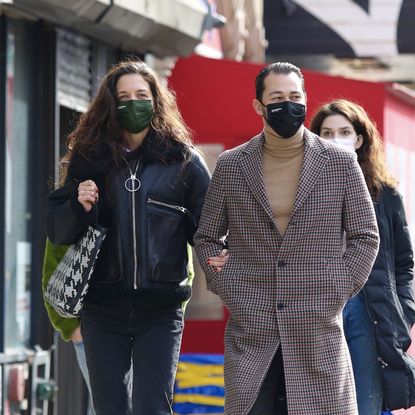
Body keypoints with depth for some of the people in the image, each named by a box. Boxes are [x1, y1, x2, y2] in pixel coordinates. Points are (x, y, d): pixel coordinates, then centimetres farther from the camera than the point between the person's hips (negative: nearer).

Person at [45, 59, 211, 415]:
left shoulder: (183, 160, 3)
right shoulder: (89, 159, 8)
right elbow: (56, 231, 9)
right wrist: (79, 207, -11)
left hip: (160, 309, -2)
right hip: (103, 308, 2)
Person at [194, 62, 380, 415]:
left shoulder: (341, 164, 4)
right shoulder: (231, 166, 6)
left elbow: (365, 237, 8)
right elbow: (206, 238, 13)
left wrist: (335, 294, -1)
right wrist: (230, 291, 0)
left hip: (318, 333, 0)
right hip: (250, 332, 1)